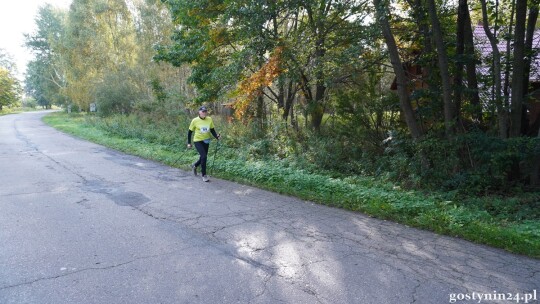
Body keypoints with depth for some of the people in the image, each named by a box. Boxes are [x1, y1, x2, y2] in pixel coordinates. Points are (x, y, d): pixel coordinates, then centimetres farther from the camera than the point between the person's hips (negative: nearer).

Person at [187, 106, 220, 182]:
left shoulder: (209, 119, -3)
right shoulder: (195, 120, -11)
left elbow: (212, 130, 6)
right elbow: (190, 132, -2)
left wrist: (217, 136, -12)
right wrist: (189, 143, -3)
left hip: (206, 141, 4)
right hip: (198, 141, -4)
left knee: (203, 157, 13)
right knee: (204, 156, -18)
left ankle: (194, 166, 47)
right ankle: (204, 175, -3)